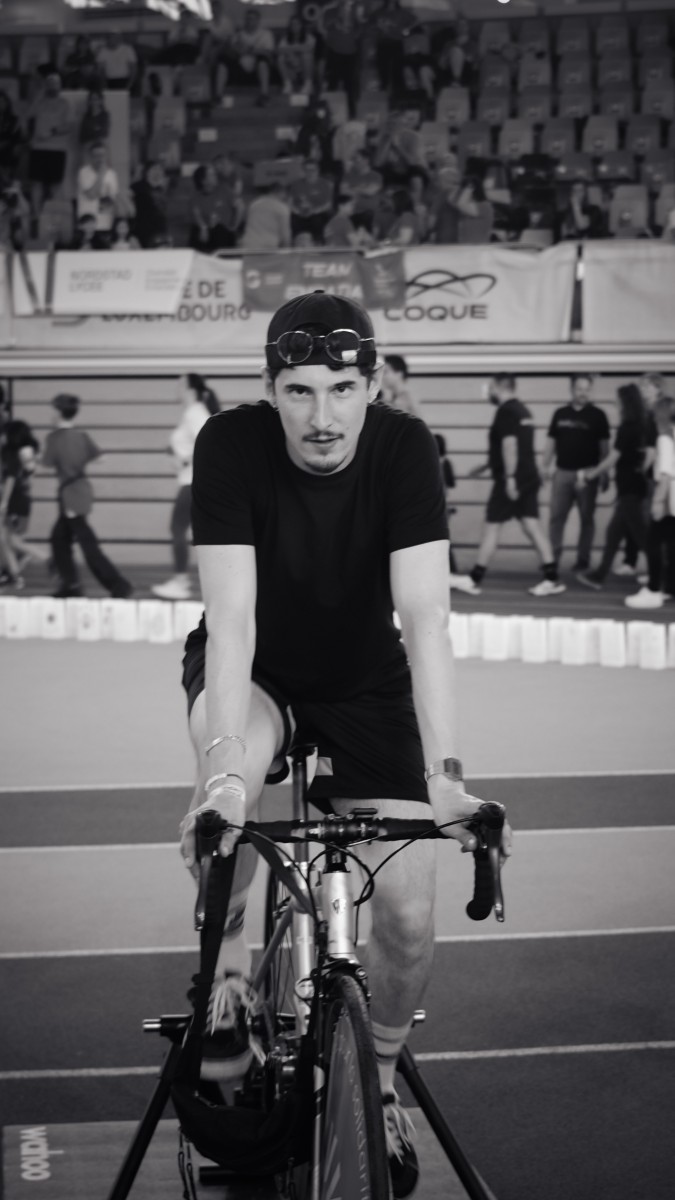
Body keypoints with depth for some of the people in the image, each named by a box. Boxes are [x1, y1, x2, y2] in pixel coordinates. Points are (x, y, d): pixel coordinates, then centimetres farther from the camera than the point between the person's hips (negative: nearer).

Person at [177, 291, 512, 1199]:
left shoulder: (405, 450, -24)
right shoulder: (231, 445, -26)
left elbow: (426, 617, -31)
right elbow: (231, 616, -32)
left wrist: (445, 774, -42)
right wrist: (224, 772, -45)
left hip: (365, 682, 1)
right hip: (254, 672, -1)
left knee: (409, 916, -8)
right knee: (233, 759, -38)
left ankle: (378, 1084, 21)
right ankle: (228, 968, -15)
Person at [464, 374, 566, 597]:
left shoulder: (506, 411, -11)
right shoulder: (522, 410, 18)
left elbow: (510, 445, -21)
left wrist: (510, 477, -25)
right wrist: (486, 466, 32)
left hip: (512, 480, -9)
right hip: (529, 478, 9)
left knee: (492, 526, -2)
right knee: (532, 525, 5)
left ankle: (474, 580, 2)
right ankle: (552, 578, -1)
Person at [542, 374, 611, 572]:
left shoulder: (597, 415, -1)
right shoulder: (560, 414, 8)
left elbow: (604, 446, -2)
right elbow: (551, 441, 12)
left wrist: (604, 474, -7)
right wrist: (546, 466, 4)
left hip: (587, 473, -3)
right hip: (563, 472, 3)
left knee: (586, 518, 3)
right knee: (556, 516, 2)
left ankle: (583, 558, 8)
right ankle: (553, 556, 7)